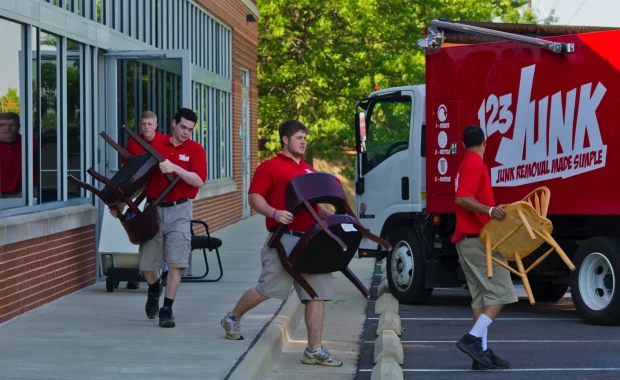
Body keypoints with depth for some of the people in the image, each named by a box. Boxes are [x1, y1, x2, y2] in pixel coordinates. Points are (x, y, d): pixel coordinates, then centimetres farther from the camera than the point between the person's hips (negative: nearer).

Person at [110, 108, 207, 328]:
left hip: (178, 211, -2)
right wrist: (122, 203, 7)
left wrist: (175, 168, -24)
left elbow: (199, 181, -13)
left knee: (175, 264, -8)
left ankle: (167, 310, 0)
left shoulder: (195, 149, 0)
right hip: (153, 208, 2)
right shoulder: (155, 146, 5)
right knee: (147, 264, 5)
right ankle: (154, 289, 37)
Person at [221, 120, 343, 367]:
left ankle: (314, 350, 1)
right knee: (267, 289, 1)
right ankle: (232, 318, 28)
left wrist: (330, 216, 10)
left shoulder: (308, 170, 20)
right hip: (284, 239, -6)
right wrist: (274, 213, -23)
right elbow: (254, 197, -7)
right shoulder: (270, 167, -1)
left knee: (317, 295, -1)